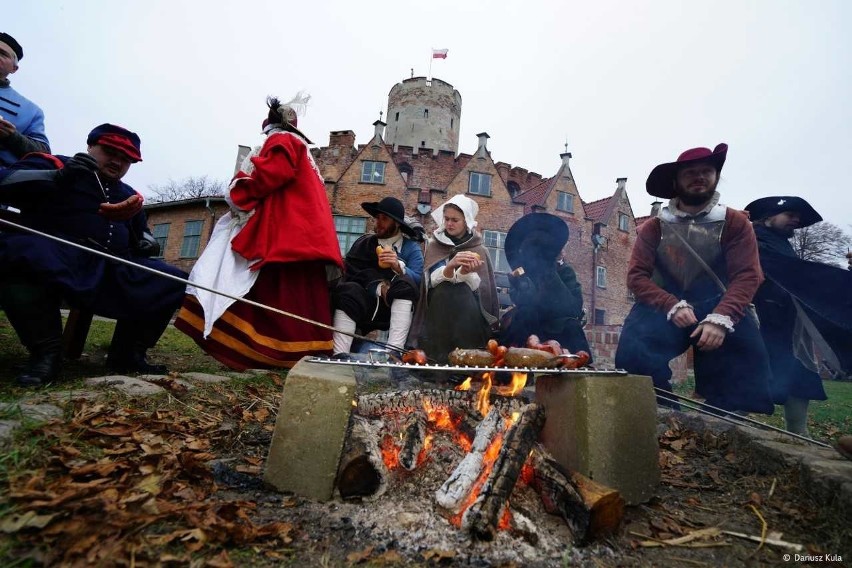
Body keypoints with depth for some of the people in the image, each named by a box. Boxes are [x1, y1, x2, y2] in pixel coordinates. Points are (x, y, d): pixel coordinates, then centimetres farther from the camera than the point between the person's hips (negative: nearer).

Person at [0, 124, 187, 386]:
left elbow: (141, 235, 32)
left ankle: (127, 354, -2)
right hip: (55, 261, -5)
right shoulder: (52, 165, 8)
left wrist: (147, 243, 9)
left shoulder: (129, 196, 23)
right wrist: (57, 178, -20)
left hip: (112, 272, 5)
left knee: (175, 281, -9)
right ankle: (46, 352, -19)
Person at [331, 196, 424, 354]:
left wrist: (398, 266, -27)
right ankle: (339, 356, -36)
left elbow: (418, 281, -9)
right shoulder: (363, 243, 11)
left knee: (405, 283, -29)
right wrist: (378, 288, -17)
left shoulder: (411, 248, 6)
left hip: (398, 307, -1)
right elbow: (350, 276, -3)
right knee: (348, 290, -27)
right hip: (366, 307, 1)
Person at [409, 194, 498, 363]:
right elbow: (433, 280, -7)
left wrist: (466, 272, -21)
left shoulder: (478, 249, 4)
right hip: (440, 304, 0)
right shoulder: (435, 245, 6)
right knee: (446, 290, -21)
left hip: (469, 311, 0)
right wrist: (450, 266, -24)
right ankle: (442, 354, -14)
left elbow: (479, 288, -4)